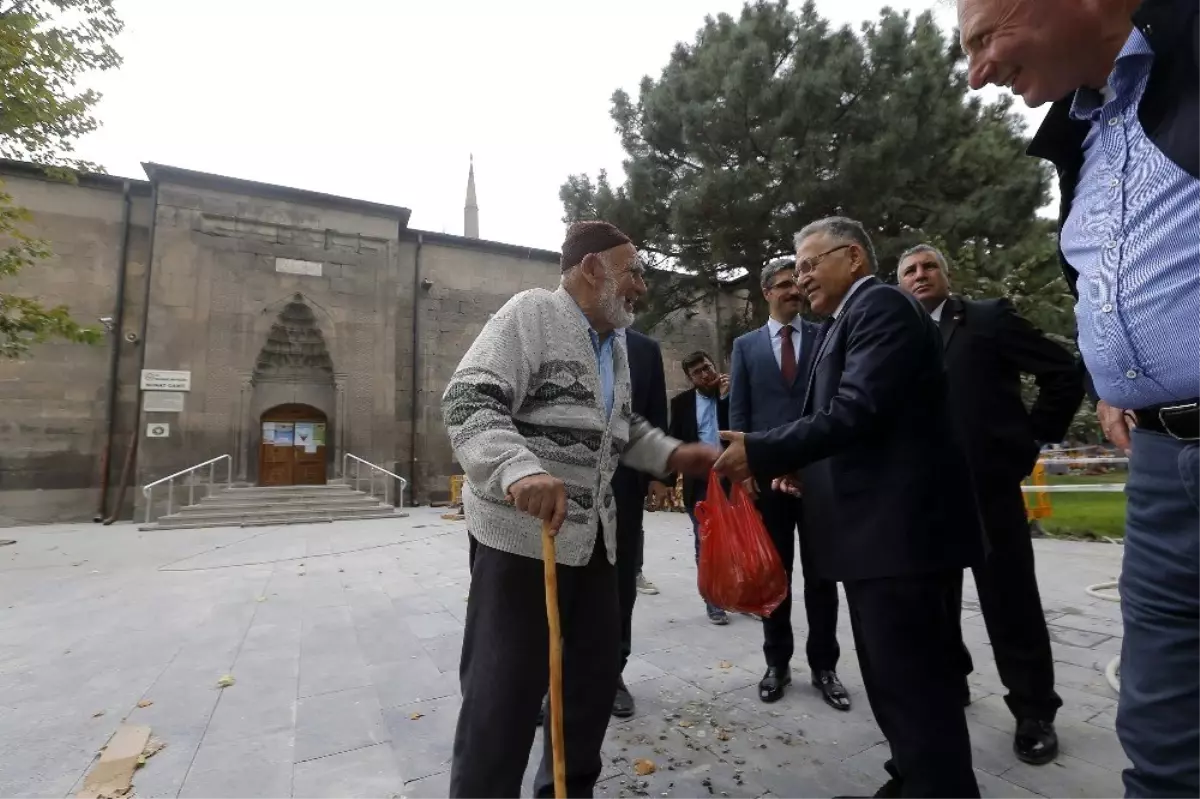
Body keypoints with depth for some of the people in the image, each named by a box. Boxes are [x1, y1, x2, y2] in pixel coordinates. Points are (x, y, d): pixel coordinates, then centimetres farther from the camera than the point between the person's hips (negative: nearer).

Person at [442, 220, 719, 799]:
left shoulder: (615, 341, 15)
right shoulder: (532, 312, -9)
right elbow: (468, 402, -20)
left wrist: (674, 454, 8)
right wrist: (520, 469, -36)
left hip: (594, 536, 8)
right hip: (523, 531, -8)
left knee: (596, 674, 17)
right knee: (504, 690, 1)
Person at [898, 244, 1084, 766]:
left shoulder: (989, 318, 0)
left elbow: (1065, 373, 0)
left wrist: (1032, 437, -2)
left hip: (987, 482, -3)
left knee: (1011, 599, 6)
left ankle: (1034, 710, 23)